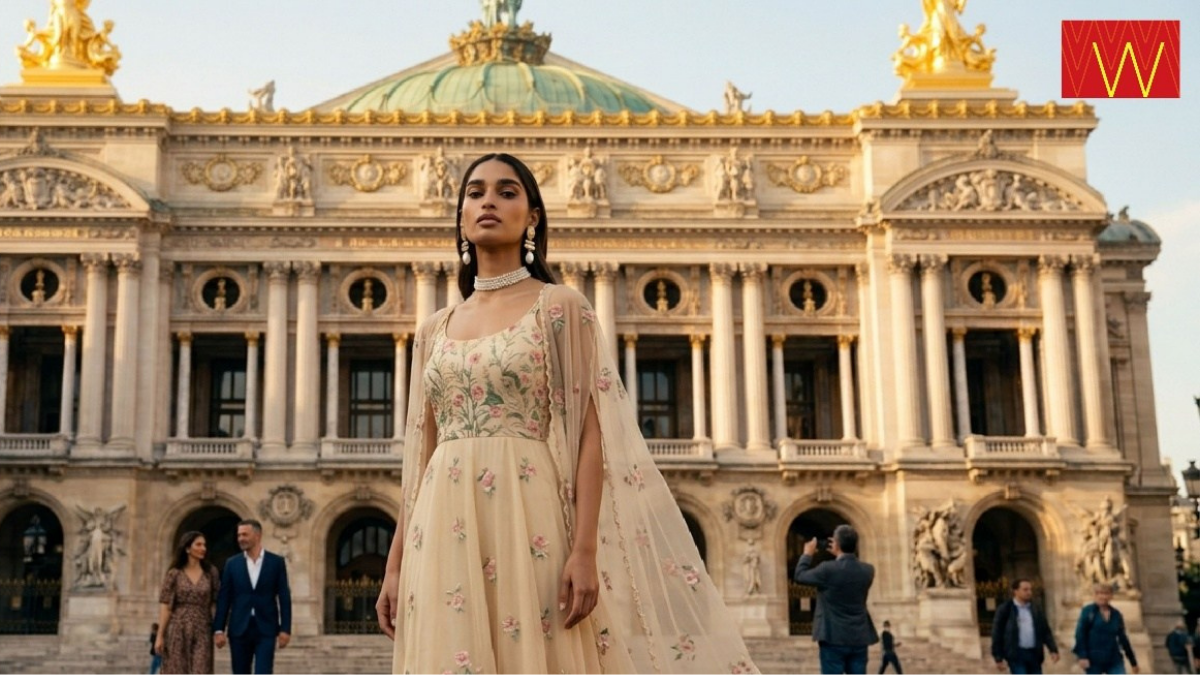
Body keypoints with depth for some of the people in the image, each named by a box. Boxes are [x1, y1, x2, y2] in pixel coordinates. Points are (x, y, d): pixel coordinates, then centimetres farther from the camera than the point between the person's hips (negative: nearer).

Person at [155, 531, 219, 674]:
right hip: (178, 631, -1)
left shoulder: (210, 572, 5)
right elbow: (165, 605, -2)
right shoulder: (174, 574, 0)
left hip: (201, 633, 1)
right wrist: (159, 635, -7)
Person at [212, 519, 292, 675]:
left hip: (266, 630, -2)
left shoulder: (277, 562, 1)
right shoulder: (232, 563, 6)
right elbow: (224, 598, 4)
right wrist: (219, 629, -3)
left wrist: (285, 629, -6)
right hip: (239, 629, 2)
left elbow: (284, 597, 0)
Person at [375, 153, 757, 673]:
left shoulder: (560, 307, 3)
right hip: (446, 532, 4)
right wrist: (396, 564, 9)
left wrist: (585, 550, -15)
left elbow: (589, 436, -5)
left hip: (529, 520, -4)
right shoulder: (435, 331, 16)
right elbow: (419, 455, 15)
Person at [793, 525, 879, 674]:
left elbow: (799, 576, 2)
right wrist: (840, 556, 23)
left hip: (834, 638, -4)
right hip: (859, 639, 5)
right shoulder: (868, 570, 1)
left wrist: (808, 554, 17)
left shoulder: (828, 570, -14)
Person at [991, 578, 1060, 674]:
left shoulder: (1036, 610, 12)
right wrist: (998, 658, -6)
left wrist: (1053, 650, -4)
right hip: (1016, 655, -5)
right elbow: (997, 634, -2)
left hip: (1034, 654, 5)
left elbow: (1045, 632, 11)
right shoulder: (1005, 609, -2)